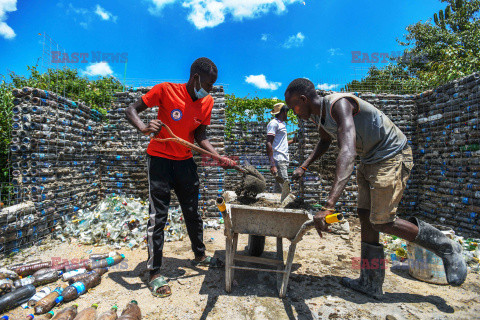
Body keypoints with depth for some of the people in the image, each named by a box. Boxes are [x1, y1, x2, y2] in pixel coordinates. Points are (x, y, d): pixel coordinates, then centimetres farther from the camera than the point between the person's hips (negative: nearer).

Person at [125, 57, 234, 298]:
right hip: (160, 158, -4)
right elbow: (131, 110, -9)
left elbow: (200, 137, 0)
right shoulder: (166, 90, -14)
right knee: (158, 215, -4)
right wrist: (144, 129, -31)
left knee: (192, 212, 13)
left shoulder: (207, 102, -1)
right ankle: (154, 273, 10)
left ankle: (199, 255, 33)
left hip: (185, 161, 5)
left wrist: (219, 157, -15)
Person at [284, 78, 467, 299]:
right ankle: (371, 284, 16)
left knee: (382, 221, -9)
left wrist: (329, 206, -53)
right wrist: (304, 167, 9)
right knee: (366, 217, 6)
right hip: (369, 160, 9)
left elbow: (348, 152, -45)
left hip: (392, 156, -9)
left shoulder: (339, 104, -29)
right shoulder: (317, 114, 2)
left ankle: (445, 248, 16)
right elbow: (325, 141, 23)